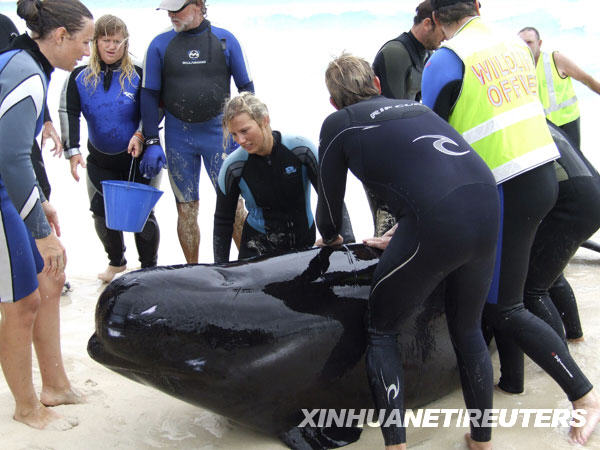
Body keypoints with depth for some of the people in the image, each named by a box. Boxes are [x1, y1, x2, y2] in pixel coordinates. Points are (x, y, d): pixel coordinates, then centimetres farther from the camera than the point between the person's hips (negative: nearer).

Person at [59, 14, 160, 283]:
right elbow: (68, 113, -3)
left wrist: (140, 135, -17)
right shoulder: (80, 77, -2)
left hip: (137, 157, -2)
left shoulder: (137, 76, -6)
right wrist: (72, 150, -13)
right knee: (102, 213, 6)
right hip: (100, 159, 3)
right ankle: (116, 262, 30)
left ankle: (149, 267, 18)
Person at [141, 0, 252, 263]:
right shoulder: (160, 45, 3)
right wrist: (151, 143, -2)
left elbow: (246, 88, 7)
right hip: (178, 136, 1)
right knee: (186, 208, 7)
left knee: (232, 203, -2)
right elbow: (149, 95, 3)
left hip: (218, 131, -1)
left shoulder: (225, 40, 2)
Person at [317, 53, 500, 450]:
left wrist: (330, 237, 42)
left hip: (436, 223, -6)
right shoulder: (415, 107, 28)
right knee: (468, 329, 25)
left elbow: (331, 205, 20)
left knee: (381, 332, 14)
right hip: (488, 206, 6)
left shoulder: (337, 125, 13)